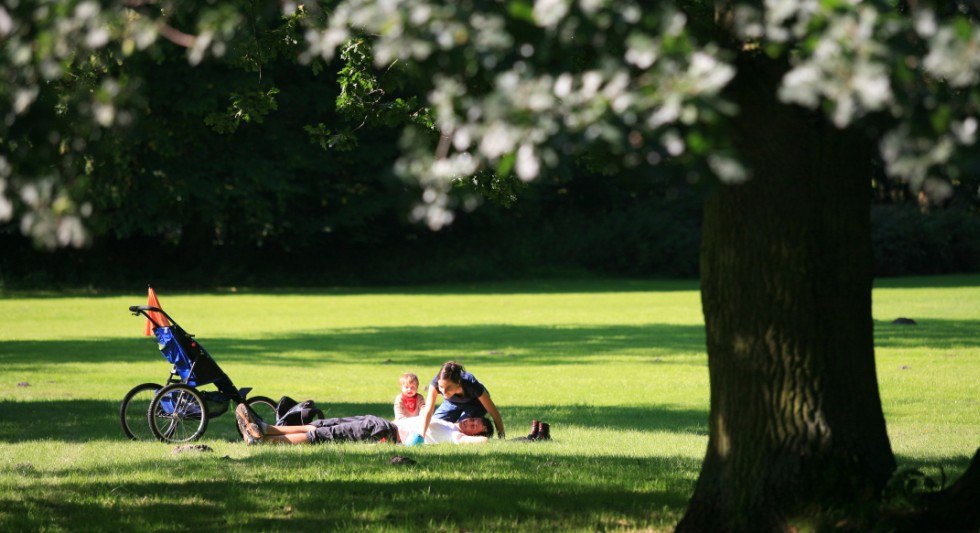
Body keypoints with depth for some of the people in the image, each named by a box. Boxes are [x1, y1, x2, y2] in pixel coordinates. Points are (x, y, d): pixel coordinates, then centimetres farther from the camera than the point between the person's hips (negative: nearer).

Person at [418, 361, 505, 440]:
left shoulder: (471, 384, -42)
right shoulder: (436, 382, -37)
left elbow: (493, 411, -32)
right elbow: (428, 411, -40)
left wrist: (500, 433, -28)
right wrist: (421, 435, -51)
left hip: (475, 403, -3)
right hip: (452, 404, 3)